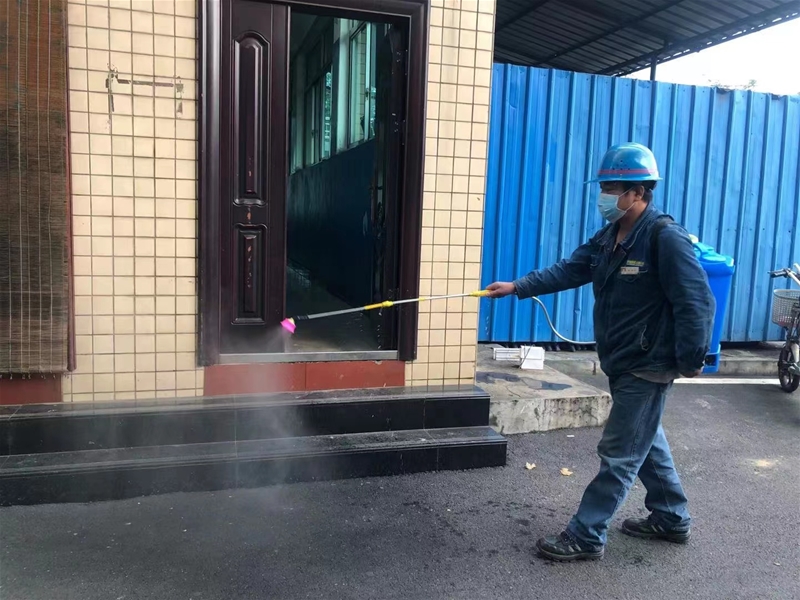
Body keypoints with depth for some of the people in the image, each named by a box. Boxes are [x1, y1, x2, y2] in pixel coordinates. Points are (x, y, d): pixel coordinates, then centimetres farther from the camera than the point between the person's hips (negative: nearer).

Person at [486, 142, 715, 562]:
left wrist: (691, 360, -16)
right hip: (622, 364, 9)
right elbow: (569, 271, 5)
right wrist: (518, 287, -3)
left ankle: (586, 536, 9)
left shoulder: (666, 237, -20)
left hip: (648, 367, -9)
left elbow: (697, 302, -20)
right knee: (645, 442, 21)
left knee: (618, 454, 0)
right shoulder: (610, 236, 7)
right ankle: (672, 519, 39)